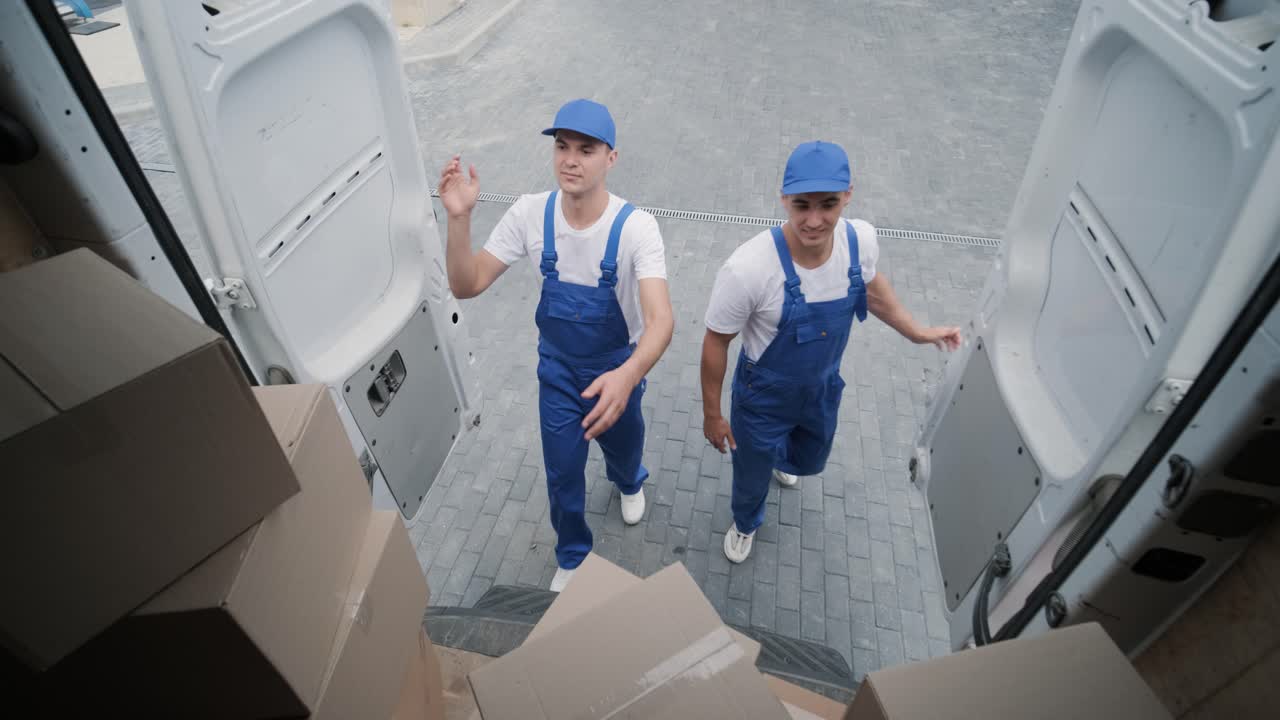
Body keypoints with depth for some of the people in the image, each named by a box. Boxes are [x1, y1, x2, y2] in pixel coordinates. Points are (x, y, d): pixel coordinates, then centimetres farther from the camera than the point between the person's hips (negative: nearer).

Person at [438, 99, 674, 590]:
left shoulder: (635, 226, -28)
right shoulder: (530, 213, -19)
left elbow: (660, 319, -38)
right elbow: (466, 287, -17)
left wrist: (628, 376, -57)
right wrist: (458, 219, -33)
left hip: (618, 369, -1)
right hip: (557, 368, 2)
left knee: (624, 448, 25)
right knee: (562, 474, 13)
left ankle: (628, 484, 65)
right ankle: (571, 555, 43)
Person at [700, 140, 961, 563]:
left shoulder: (861, 239, -22)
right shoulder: (747, 269, -37)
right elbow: (716, 343, -21)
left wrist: (915, 332, 13)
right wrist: (712, 414, -11)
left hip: (824, 387, 5)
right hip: (763, 397, -4)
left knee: (810, 462, 32)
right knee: (753, 476, 21)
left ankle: (780, 456, 72)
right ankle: (745, 524, 58)